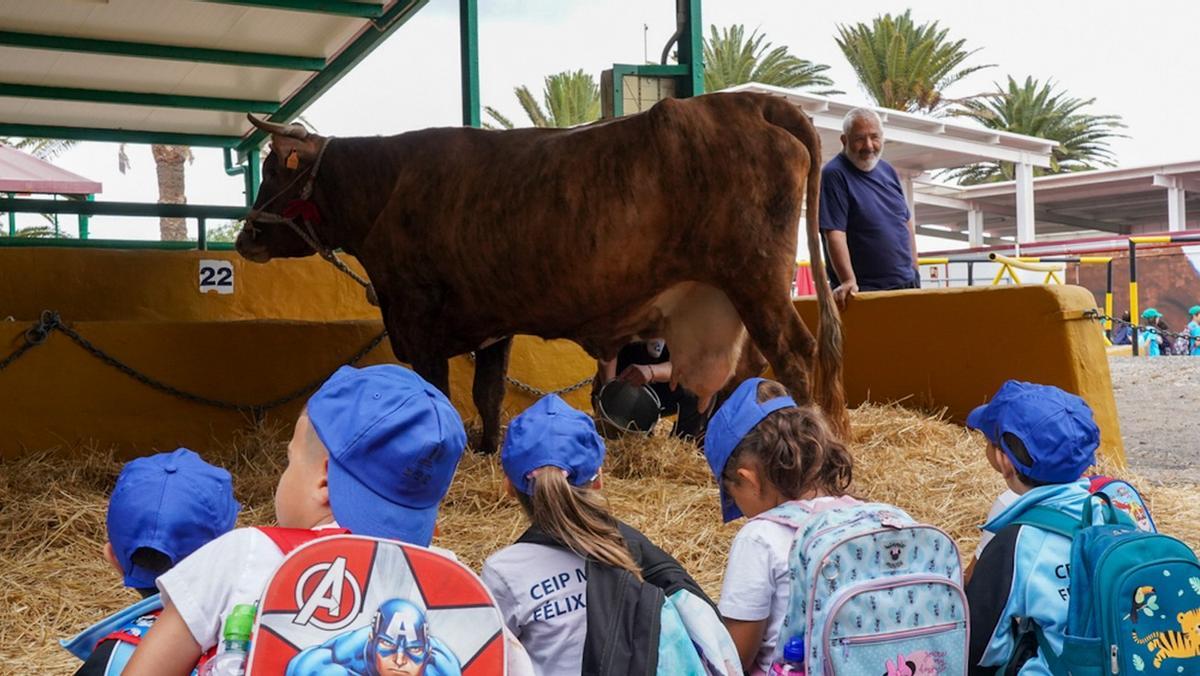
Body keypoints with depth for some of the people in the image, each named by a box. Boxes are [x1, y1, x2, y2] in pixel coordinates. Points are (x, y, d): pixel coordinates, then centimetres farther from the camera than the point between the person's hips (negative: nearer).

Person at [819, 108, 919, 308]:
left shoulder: (887, 171, 12)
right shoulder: (834, 175, -11)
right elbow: (834, 233, -20)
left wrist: (915, 271, 14)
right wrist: (849, 281, -28)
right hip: (864, 292, -7)